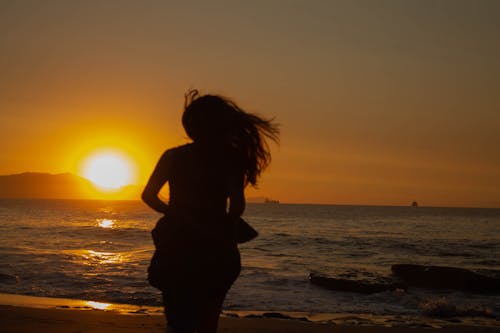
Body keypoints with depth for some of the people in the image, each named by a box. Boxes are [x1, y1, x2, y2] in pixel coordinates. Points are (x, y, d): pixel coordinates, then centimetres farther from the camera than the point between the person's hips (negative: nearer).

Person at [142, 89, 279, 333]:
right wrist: (226, 230, 7)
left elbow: (149, 196, 3)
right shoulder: (231, 159, -3)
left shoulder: (174, 156, 0)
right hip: (215, 252, 0)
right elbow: (237, 205, -12)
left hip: (176, 249, 0)